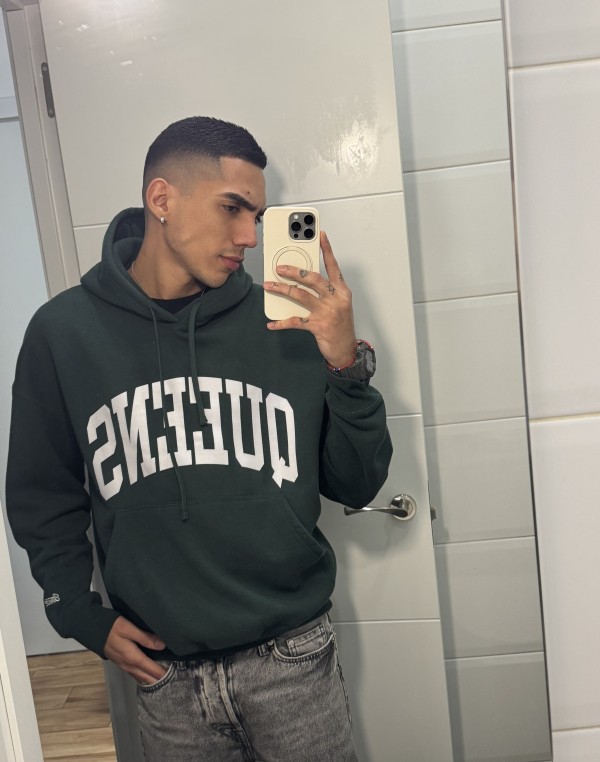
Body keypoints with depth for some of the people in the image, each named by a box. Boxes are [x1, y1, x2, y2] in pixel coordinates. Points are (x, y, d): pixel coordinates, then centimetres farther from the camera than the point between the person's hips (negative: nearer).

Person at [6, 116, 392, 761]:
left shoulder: (284, 324, -5)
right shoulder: (63, 332, -5)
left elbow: (356, 487, -3)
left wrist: (344, 364, -16)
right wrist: (83, 615, -1)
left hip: (291, 662, 1)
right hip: (166, 677, 0)